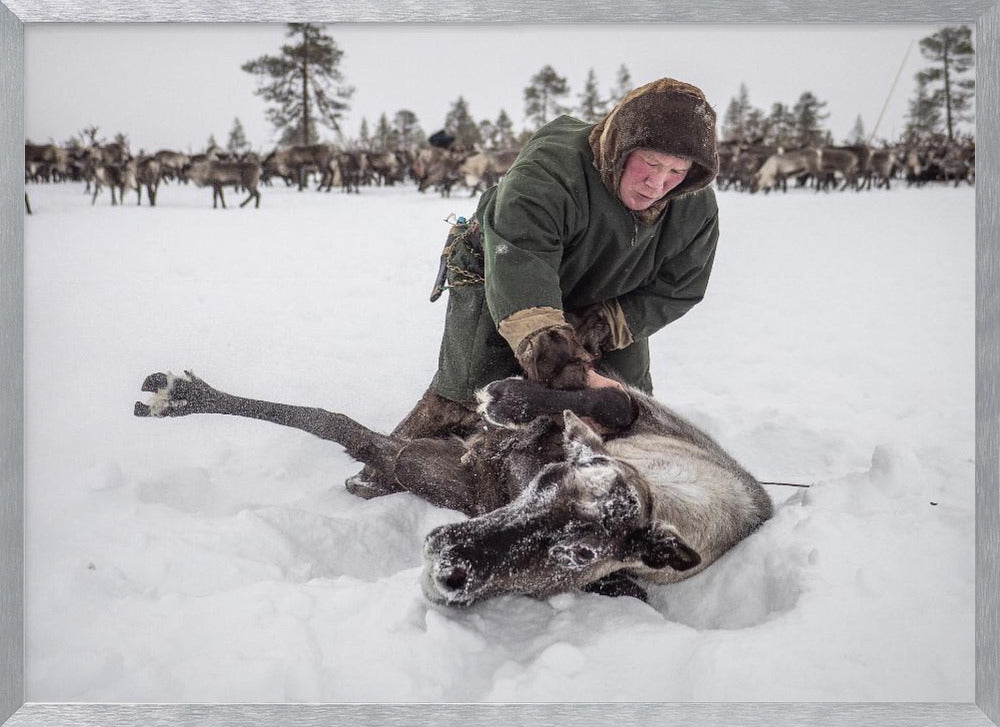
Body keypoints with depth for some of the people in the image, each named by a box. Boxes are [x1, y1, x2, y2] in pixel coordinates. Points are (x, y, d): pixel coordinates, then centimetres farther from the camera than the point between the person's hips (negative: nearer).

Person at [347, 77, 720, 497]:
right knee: (467, 388, -16)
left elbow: (675, 292, -14)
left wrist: (598, 329, -31)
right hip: (495, 285, -5)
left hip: (606, 305, 5)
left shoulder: (698, 208, -23)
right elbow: (519, 281, -55)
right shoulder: (547, 171, -43)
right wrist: (571, 373, -67)